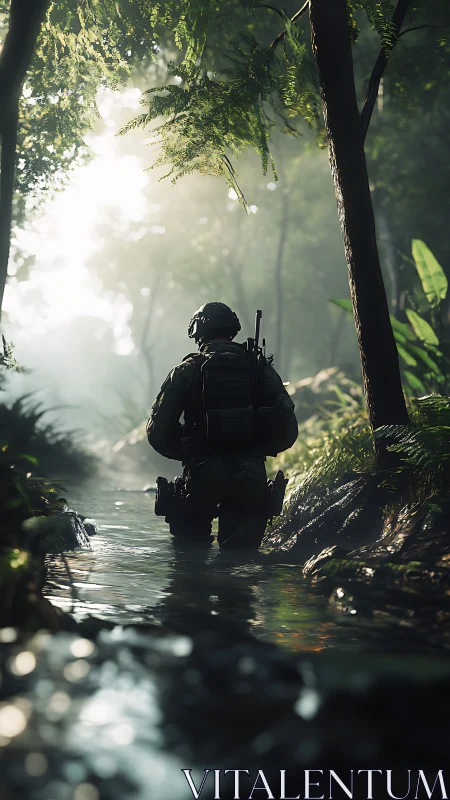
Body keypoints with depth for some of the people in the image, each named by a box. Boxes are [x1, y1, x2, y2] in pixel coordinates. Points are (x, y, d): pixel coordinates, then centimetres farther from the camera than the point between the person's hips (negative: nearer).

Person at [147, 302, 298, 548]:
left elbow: (158, 431, 0)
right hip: (252, 478, 2)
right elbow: (288, 429, 5)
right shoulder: (260, 368, 8)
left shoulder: (186, 371, 3)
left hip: (203, 474, -1)